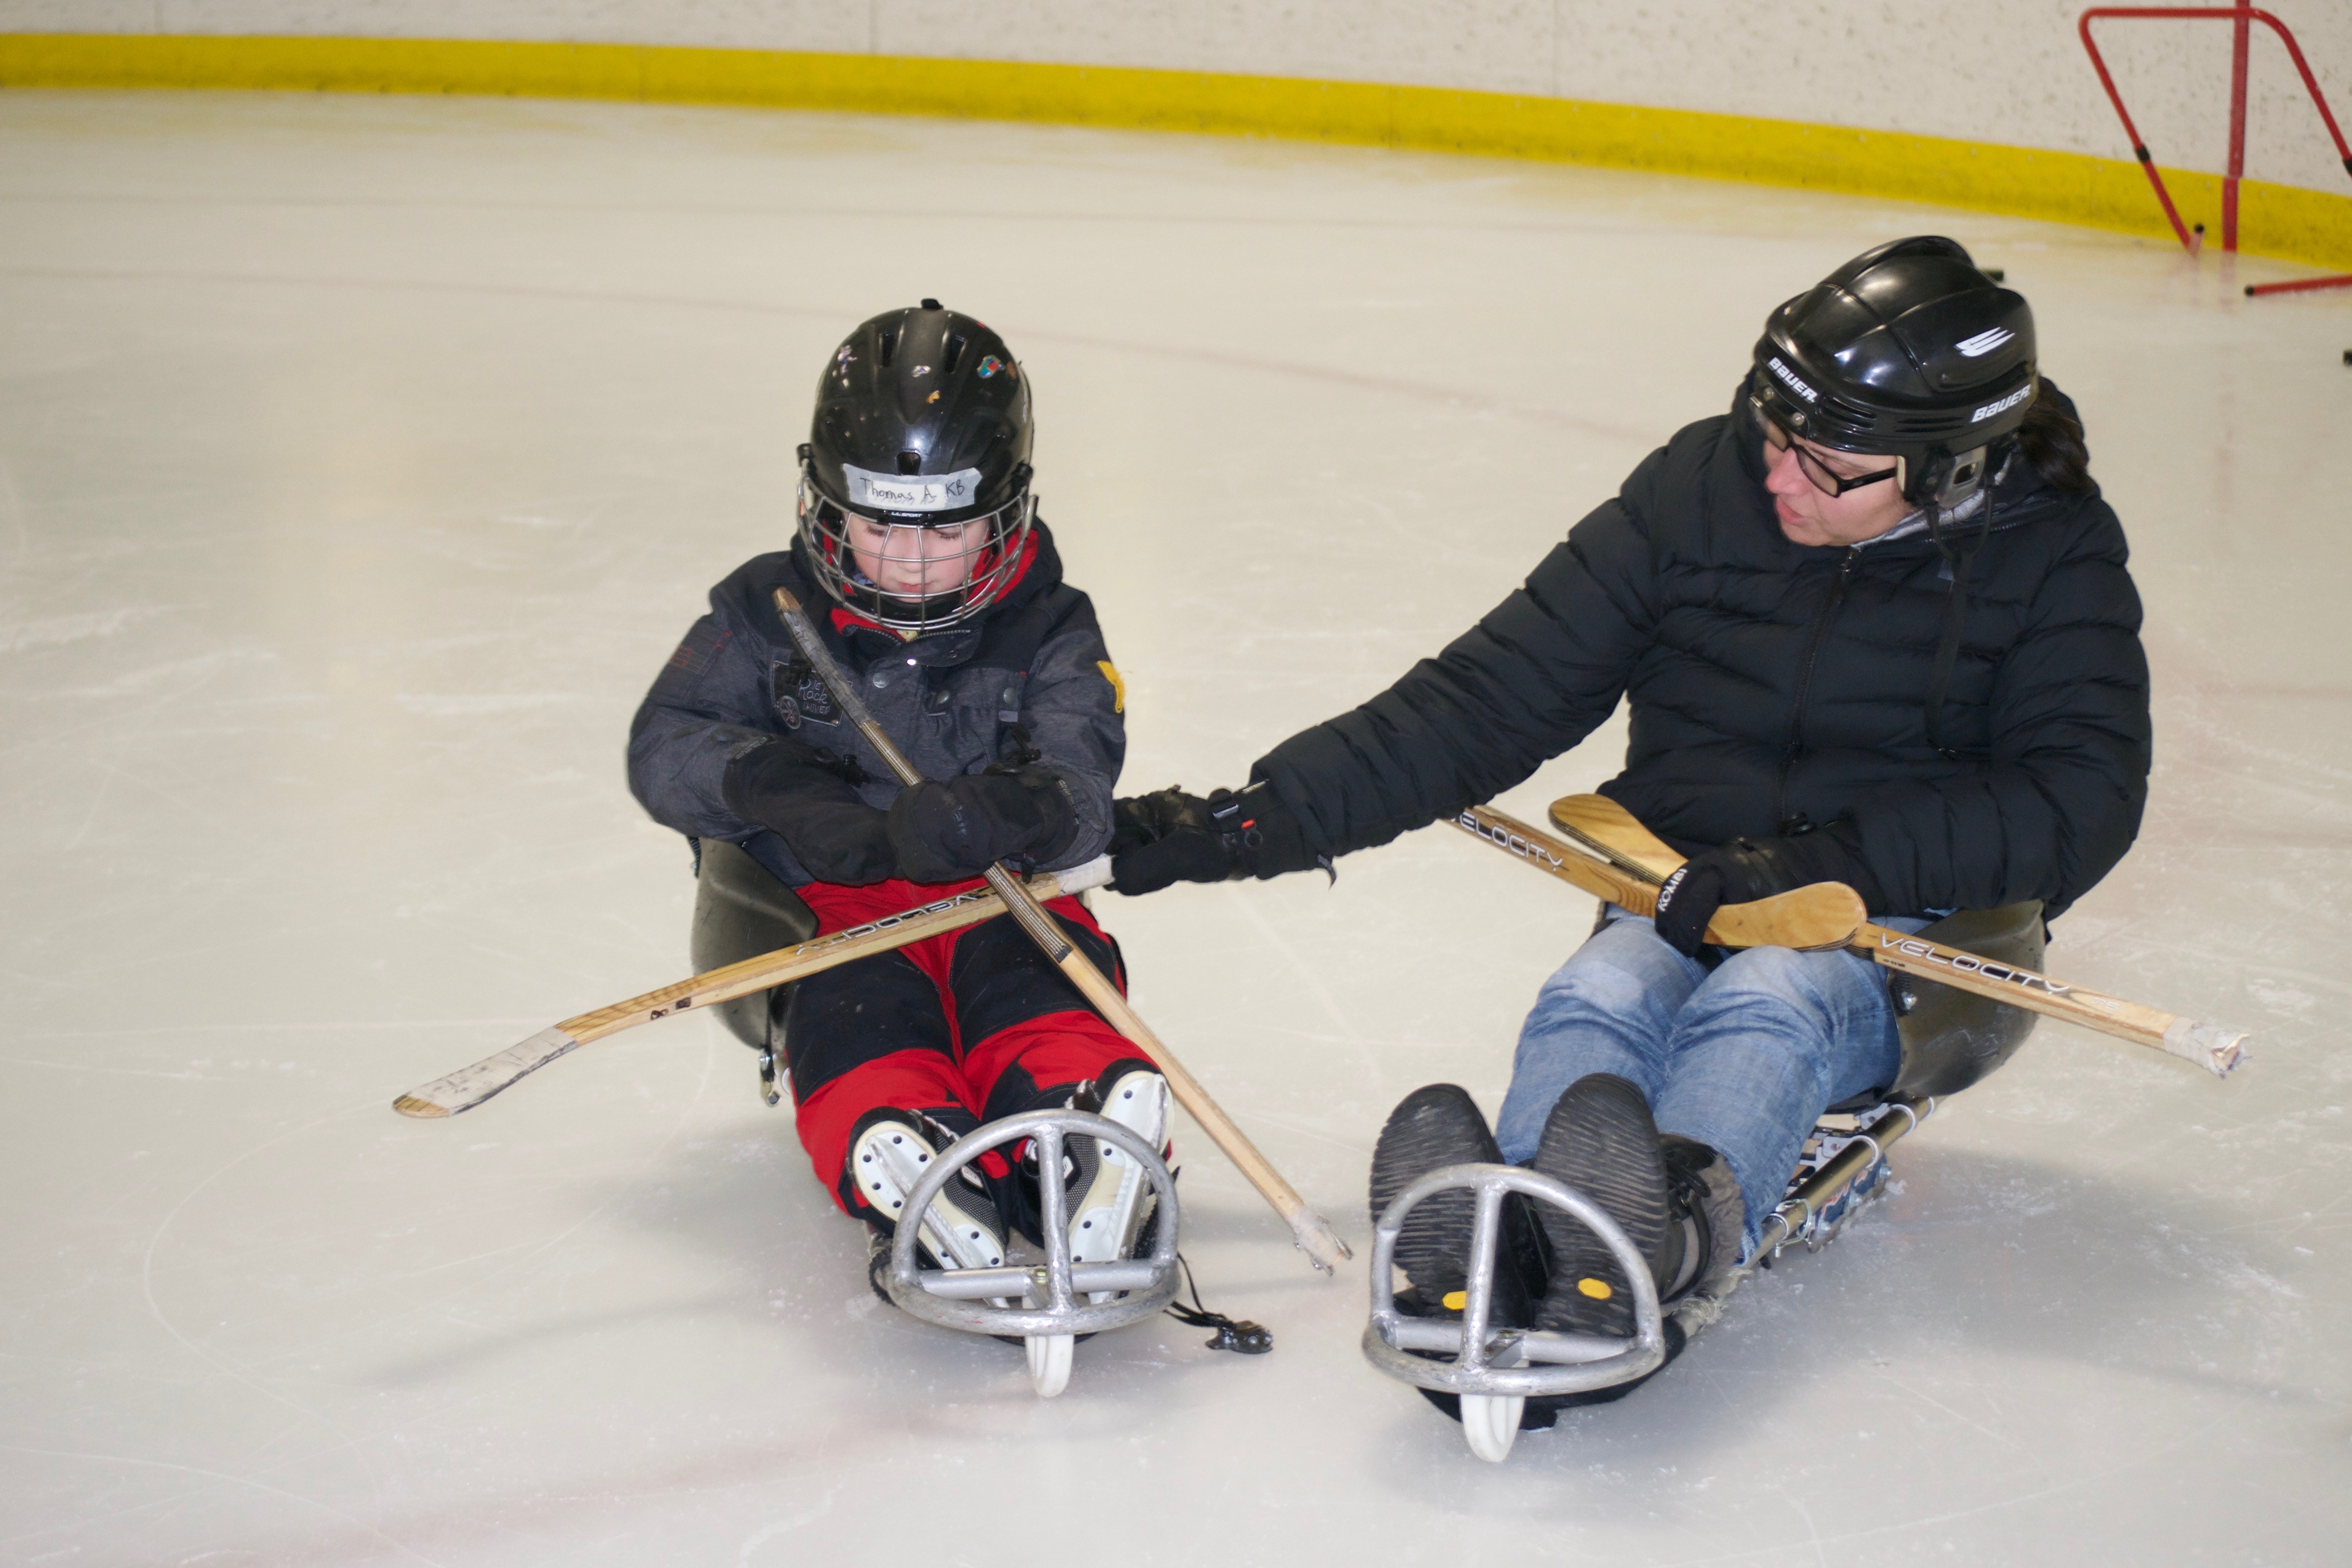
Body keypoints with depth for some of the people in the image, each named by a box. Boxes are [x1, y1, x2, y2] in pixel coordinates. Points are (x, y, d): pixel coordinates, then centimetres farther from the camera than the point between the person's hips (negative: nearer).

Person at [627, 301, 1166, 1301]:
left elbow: (1076, 798, -12)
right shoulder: (771, 615, 5)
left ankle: (1084, 1157, -63)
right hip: (820, 907, 0)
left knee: (1033, 963, -35)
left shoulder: (1047, 630, 3)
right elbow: (664, 748, 0)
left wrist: (994, 814, -37)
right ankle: (910, 1180, -65)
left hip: (993, 895, 1)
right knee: (852, 995, -36)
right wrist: (770, 786, -22)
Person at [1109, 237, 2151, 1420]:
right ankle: (1502, 1255, -63)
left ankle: (1680, 1226, -68)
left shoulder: (2051, 556, -5)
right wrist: (1253, 821, -8)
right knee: (1596, 1003, -32)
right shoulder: (1700, 489, -1)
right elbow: (1490, 697, -1)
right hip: (1687, 896, 2)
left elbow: (2078, 804, -14)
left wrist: (1832, 862, -24)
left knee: (1763, 1004, -36)